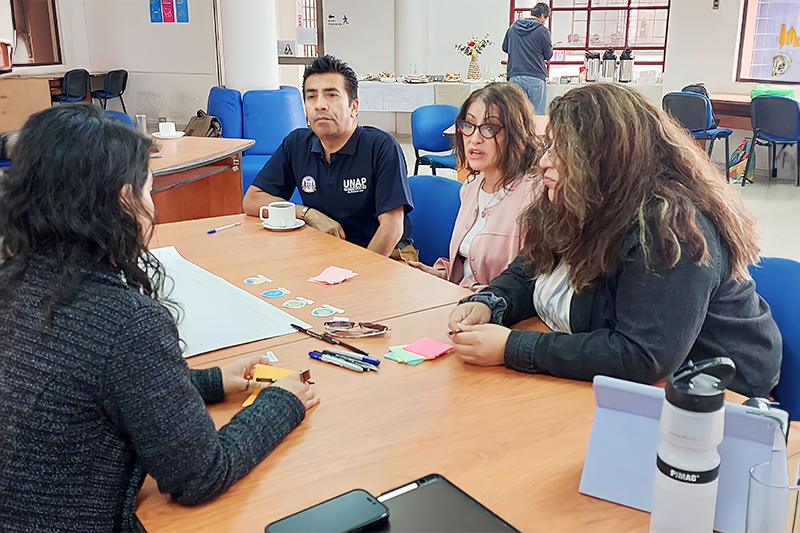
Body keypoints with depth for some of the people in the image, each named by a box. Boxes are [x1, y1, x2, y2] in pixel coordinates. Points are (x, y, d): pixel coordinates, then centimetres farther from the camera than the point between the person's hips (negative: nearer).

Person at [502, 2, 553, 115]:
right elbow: (548, 55, 2)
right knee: (537, 113, 0)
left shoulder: (513, 27, 8)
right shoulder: (542, 30, -6)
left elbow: (505, 48, 19)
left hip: (514, 76, 5)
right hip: (535, 77, -5)